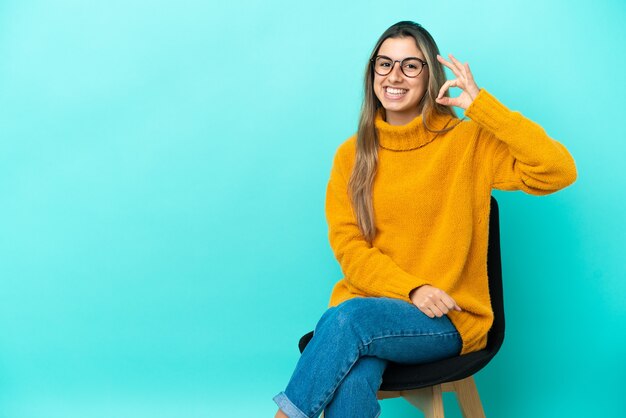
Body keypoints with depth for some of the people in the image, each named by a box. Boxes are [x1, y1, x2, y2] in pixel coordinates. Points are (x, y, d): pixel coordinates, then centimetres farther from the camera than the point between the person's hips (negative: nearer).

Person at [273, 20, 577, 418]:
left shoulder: (468, 142, 0)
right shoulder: (352, 154, 9)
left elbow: (558, 171, -13)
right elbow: (348, 245, 2)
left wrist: (481, 104, -14)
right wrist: (409, 289, -15)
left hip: (447, 320, -2)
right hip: (364, 307, 2)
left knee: (348, 318, -32)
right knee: (351, 384, -33)